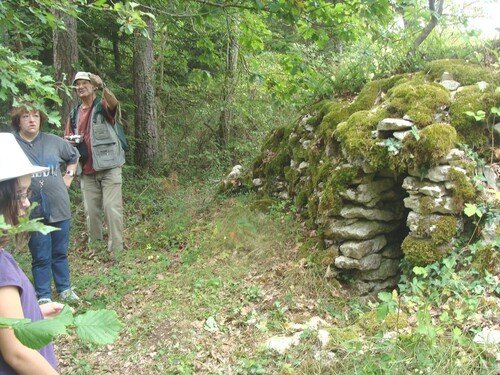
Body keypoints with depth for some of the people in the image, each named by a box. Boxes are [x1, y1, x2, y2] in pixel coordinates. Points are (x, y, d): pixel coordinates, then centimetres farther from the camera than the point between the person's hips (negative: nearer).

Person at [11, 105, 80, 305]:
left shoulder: (53, 141, 1)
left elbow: (74, 156, 20)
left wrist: (69, 176, 11)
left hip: (59, 207, 3)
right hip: (33, 212, -3)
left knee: (60, 253, 16)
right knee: (41, 257, 6)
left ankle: (64, 289, 33)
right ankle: (43, 297, 21)